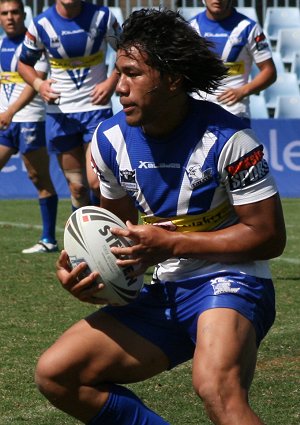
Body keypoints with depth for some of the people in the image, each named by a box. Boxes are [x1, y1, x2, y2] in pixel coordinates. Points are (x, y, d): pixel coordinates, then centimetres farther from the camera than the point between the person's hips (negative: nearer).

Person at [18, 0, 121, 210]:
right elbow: (24, 63, 10)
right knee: (77, 187, 5)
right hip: (59, 112, 2)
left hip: (96, 108, -2)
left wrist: (112, 82, -11)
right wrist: (38, 84, -11)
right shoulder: (41, 24, -4)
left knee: (96, 181, -16)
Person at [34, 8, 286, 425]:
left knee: (216, 386, -39)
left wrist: (170, 244, -19)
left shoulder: (225, 138, -17)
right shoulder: (110, 139, 2)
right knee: (54, 374, -5)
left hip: (228, 282, -7)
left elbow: (269, 236, -14)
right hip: (160, 295, 7)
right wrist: (86, 266, -5)